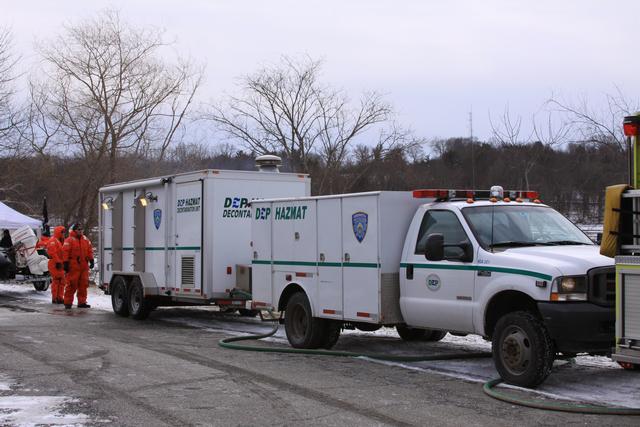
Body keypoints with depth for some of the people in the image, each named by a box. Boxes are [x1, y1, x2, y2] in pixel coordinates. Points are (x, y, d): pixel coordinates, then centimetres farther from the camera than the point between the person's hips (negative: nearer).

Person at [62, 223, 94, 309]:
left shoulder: (85, 240, 14)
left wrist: (91, 260, 11)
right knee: (71, 285, -4)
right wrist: (66, 263, -13)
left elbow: (90, 250, 18)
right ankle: (68, 302, 3)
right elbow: (65, 252, -9)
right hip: (73, 266, -6)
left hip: (84, 266, 6)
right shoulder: (69, 240, -5)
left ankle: (82, 302, 14)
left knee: (83, 284, 7)